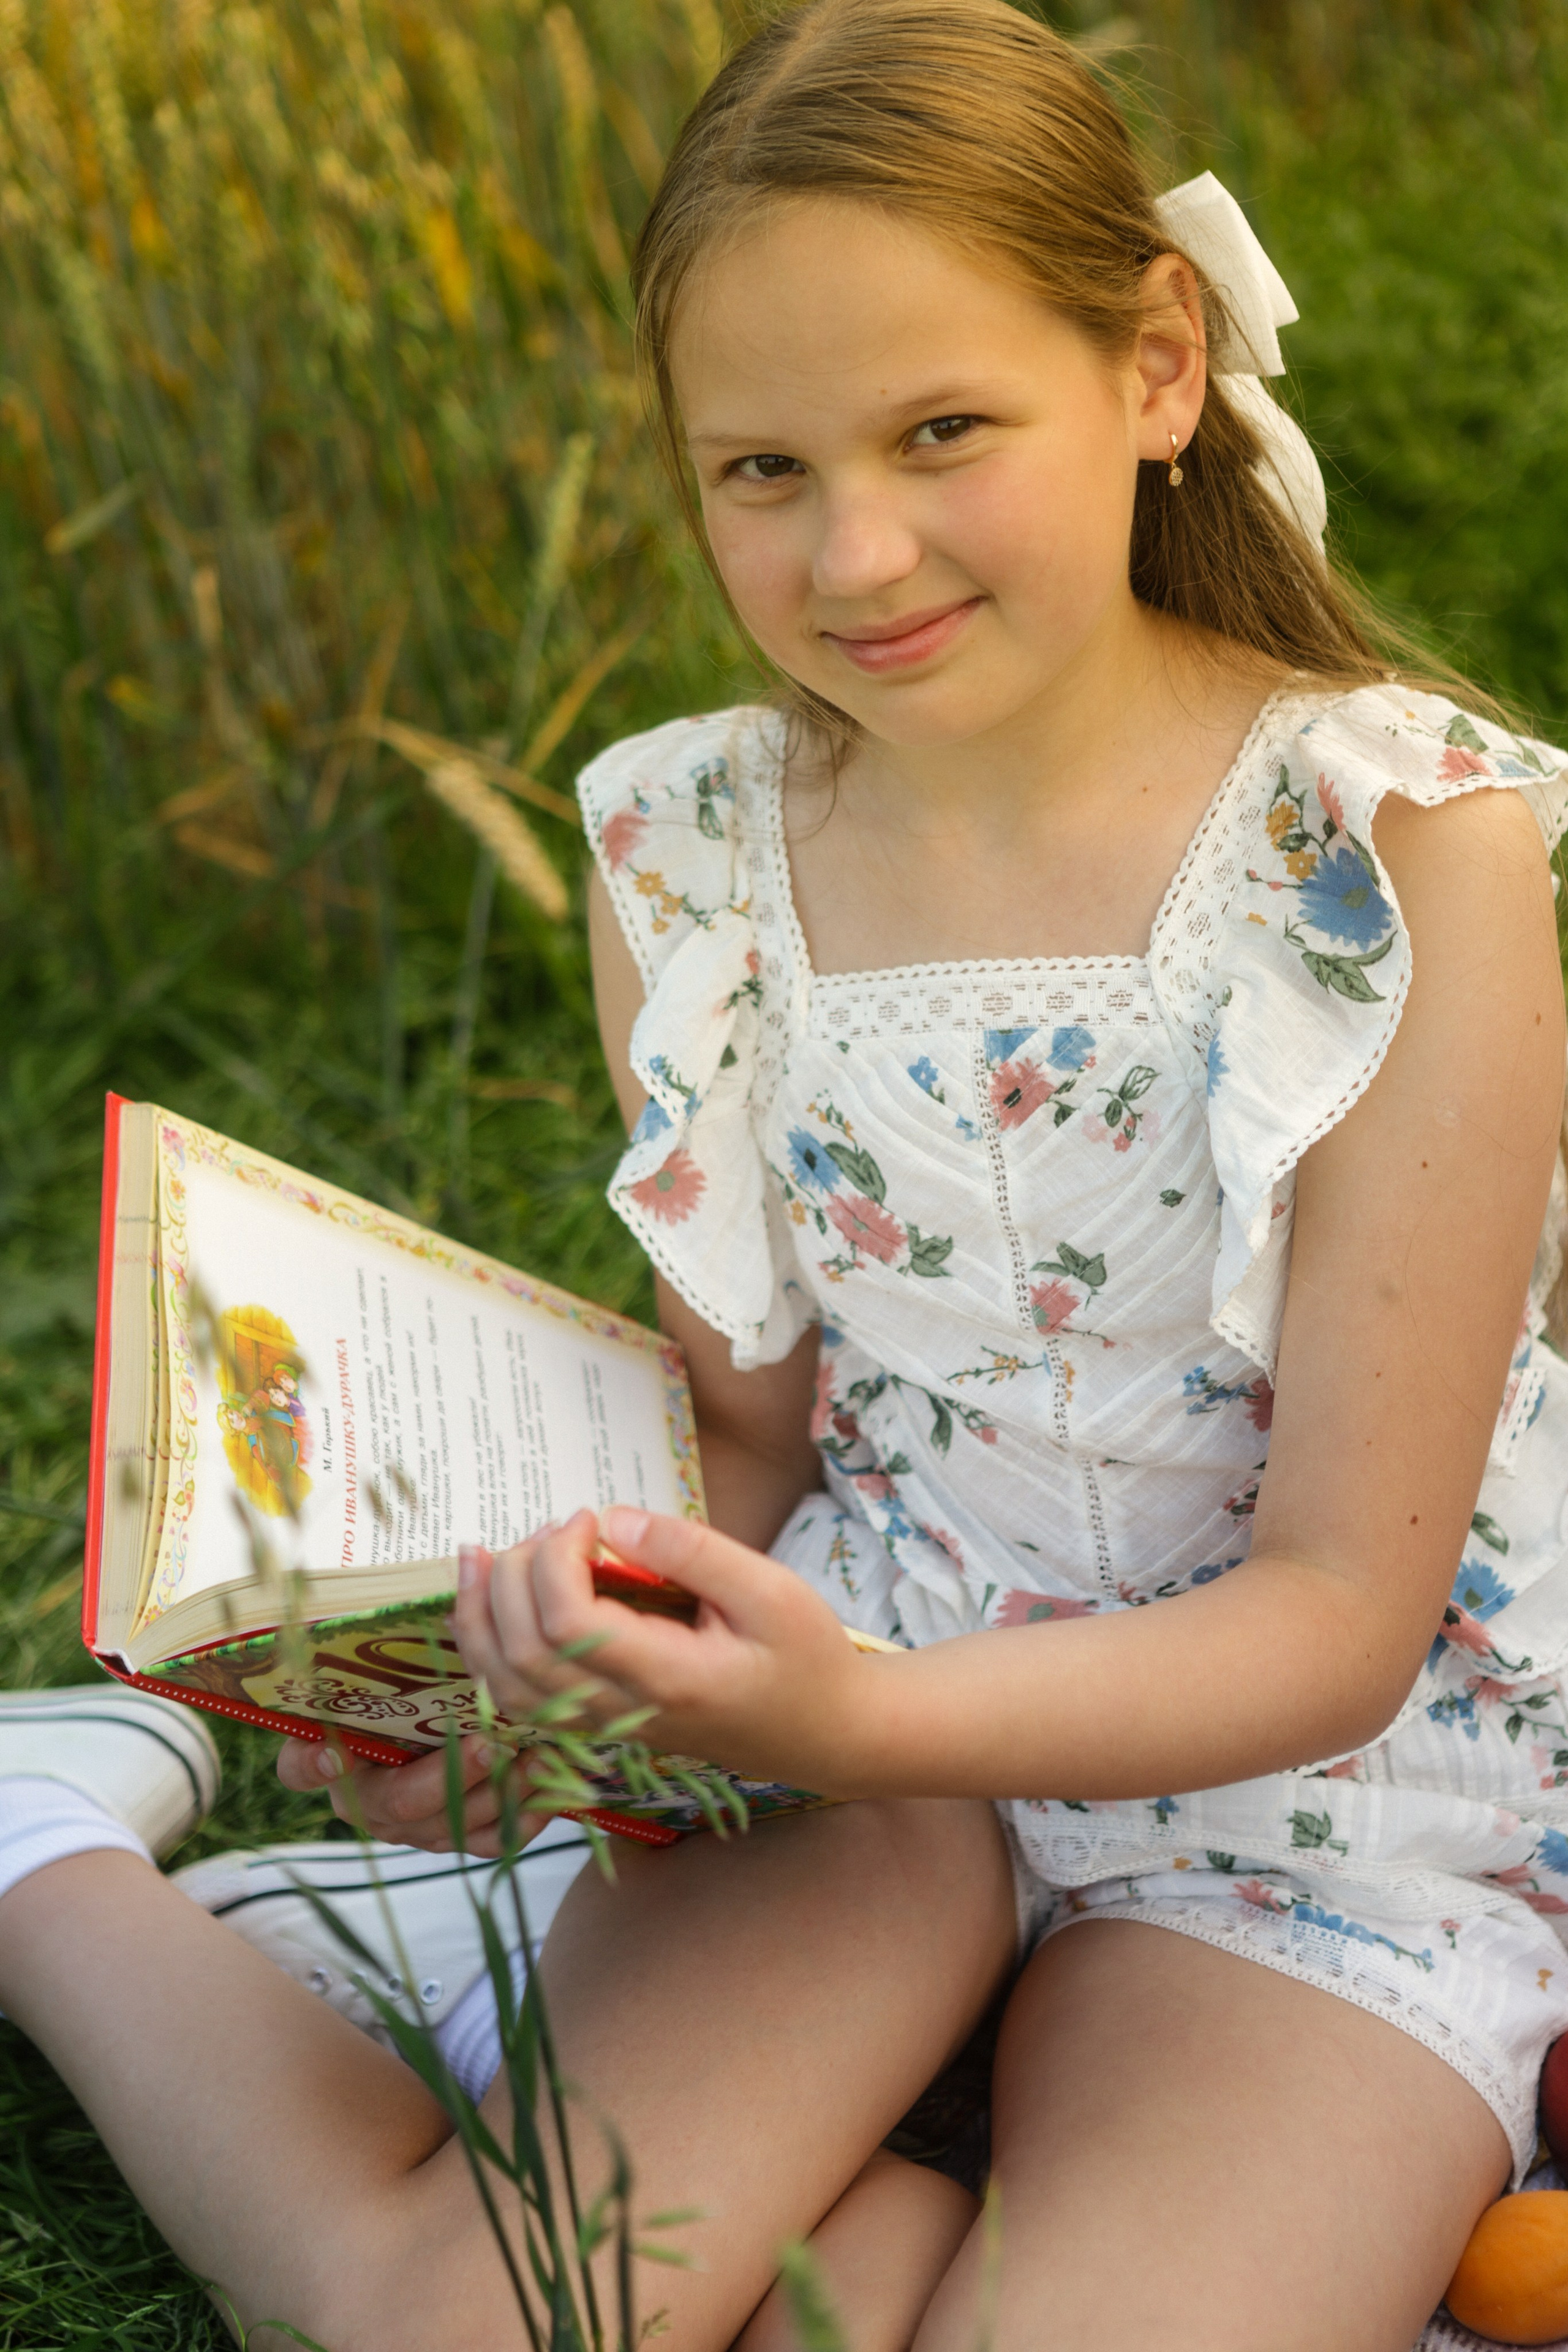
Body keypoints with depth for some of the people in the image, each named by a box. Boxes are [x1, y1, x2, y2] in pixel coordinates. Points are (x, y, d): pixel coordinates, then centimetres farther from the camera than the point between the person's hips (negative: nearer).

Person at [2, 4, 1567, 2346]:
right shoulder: (693, 858, -4)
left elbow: (1342, 1613, -16)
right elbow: (750, 1432, 7)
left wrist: (865, 1720, -32)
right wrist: (538, 1663, -14)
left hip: (1320, 1786, -1)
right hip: (860, 1696, 2)